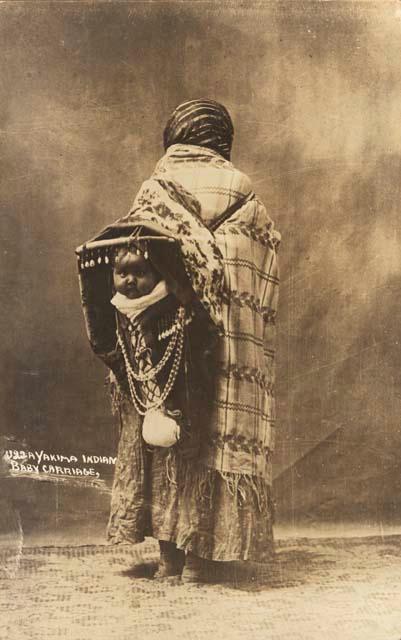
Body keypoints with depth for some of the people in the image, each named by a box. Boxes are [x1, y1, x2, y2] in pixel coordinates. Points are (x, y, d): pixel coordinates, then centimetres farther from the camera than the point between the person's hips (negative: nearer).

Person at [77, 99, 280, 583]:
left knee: (161, 438, 9)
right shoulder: (244, 196, 6)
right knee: (214, 435, 7)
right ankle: (199, 551, 11)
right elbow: (264, 273, 3)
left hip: (170, 333, -1)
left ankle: (170, 551, 14)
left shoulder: (157, 188, 3)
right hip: (227, 348, 1)